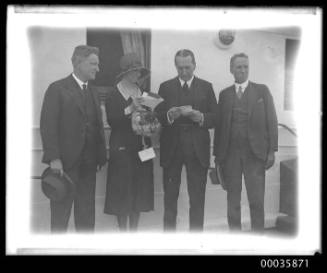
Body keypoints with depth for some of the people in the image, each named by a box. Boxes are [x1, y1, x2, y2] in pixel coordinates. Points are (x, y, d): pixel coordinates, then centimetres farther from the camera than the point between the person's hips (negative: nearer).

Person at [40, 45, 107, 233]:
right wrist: (54, 158, -18)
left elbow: (98, 125, 13)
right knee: (61, 212, 3)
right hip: (65, 161, -6)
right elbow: (48, 126, -11)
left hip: (88, 162, 6)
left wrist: (101, 156, 4)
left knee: (87, 212, 11)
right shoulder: (58, 89, -6)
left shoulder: (93, 92, 15)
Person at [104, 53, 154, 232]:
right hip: (122, 149, -5)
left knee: (139, 191, 6)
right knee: (122, 192, -3)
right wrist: (130, 109, -21)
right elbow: (111, 121, -12)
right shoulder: (114, 96, -3)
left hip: (141, 148, 5)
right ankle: (123, 232, 6)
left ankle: (134, 230, 15)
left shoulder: (142, 94, 12)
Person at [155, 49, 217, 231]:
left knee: (197, 199, 1)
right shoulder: (165, 87, 9)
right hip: (171, 148, 0)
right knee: (170, 197, 5)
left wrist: (201, 117, -16)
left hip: (197, 149, 0)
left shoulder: (206, 87, 9)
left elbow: (215, 118, 4)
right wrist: (170, 115, -18)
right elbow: (158, 117, 2)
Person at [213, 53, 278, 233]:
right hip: (230, 154, 2)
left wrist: (272, 151, -4)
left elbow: (271, 121, 3)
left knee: (257, 200, -3)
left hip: (255, 153, -2)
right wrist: (217, 154, 4)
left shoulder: (262, 91, 6)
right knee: (233, 201, 6)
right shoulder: (224, 94, 11)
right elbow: (219, 125, 9)